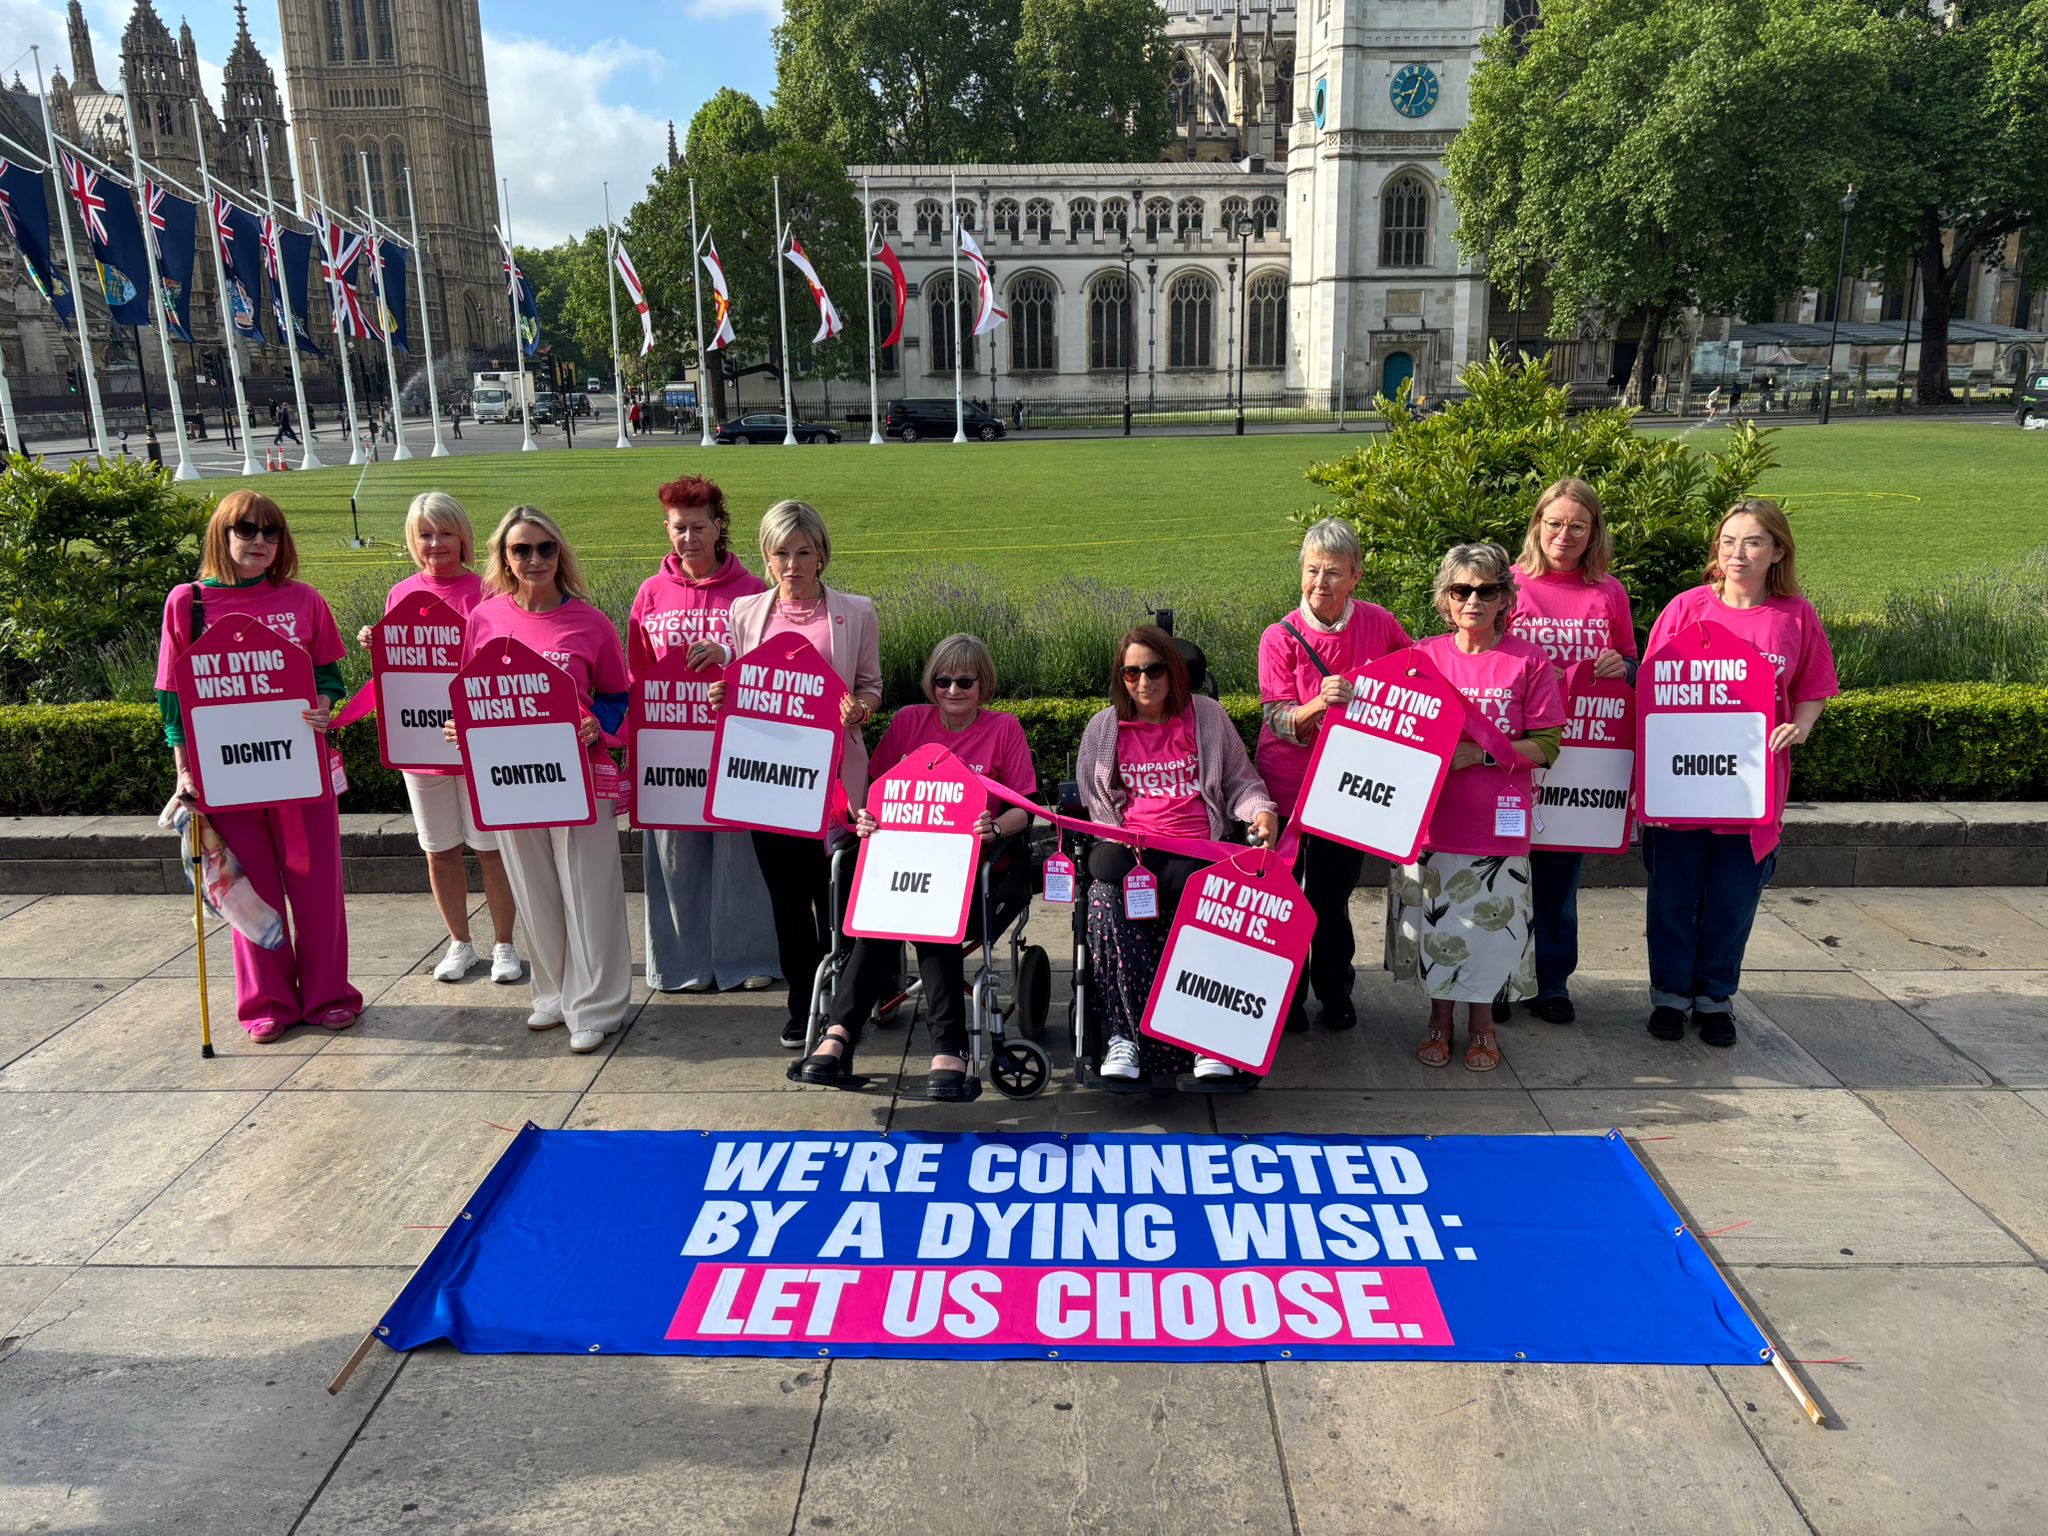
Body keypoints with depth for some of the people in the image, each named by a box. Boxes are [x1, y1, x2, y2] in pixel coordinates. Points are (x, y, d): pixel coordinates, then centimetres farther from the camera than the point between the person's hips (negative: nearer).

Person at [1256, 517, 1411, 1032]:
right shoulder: (1280, 638, -11)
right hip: (1286, 784, -1)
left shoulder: (1379, 624, -6)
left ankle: (1334, 990, 34)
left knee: (1333, 894, 12)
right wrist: (1318, 704, -33)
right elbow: (1277, 721, -14)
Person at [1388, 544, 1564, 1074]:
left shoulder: (1528, 661, -4)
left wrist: (1482, 753, -18)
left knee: (1491, 921, 6)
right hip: (1431, 816, 2)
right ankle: (1440, 1019, 29)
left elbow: (1546, 746, -6)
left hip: (1498, 822, -2)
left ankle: (1482, 1021, 27)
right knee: (1435, 921, 9)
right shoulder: (1425, 656, 3)